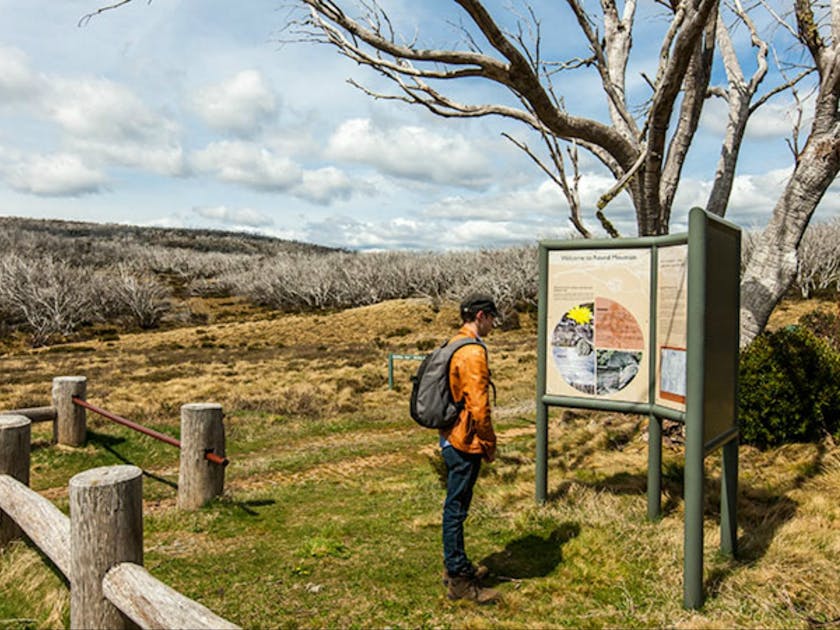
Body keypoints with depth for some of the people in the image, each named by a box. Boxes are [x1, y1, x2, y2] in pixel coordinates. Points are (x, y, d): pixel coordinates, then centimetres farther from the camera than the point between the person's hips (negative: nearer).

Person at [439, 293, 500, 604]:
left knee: (456, 505, 19)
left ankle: (456, 565, 33)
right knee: (457, 508, 0)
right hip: (465, 442, -10)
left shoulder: (454, 345, 12)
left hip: (451, 437, 10)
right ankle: (458, 580, 12)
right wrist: (489, 444, -10)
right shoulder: (473, 353, -19)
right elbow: (478, 406, -22)